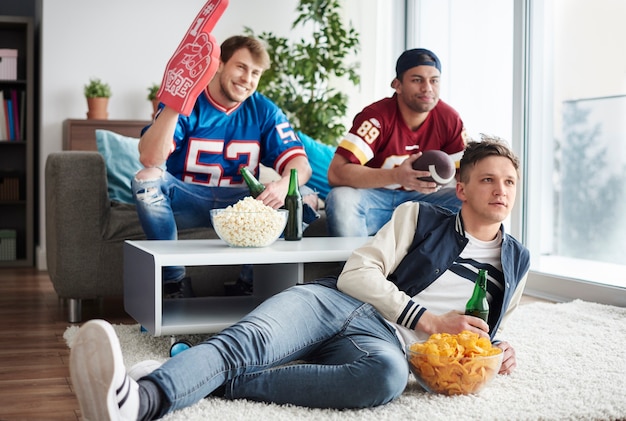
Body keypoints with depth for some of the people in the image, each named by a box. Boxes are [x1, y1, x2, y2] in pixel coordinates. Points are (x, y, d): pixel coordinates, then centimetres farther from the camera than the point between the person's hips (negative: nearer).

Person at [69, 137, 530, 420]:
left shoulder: (517, 261, 24)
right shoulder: (418, 217, 16)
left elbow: (480, 329, 36)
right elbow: (357, 272, 4)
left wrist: (497, 349, 11)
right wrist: (428, 318, -6)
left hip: (385, 339, 0)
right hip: (336, 300, 1)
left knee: (388, 374, -41)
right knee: (248, 338, -33)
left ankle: (218, 383, -41)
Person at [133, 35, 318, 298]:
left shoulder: (264, 111, 1)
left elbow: (301, 164, -9)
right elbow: (149, 159, -23)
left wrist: (284, 185, -34)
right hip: (187, 201, -2)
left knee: (306, 198, -19)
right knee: (147, 179, -30)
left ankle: (249, 282, -7)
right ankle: (174, 281, -19)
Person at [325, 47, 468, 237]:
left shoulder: (449, 119, -6)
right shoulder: (377, 117, -19)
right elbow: (336, 173, -28)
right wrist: (397, 176, -40)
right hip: (374, 198, -3)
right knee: (341, 199, -34)